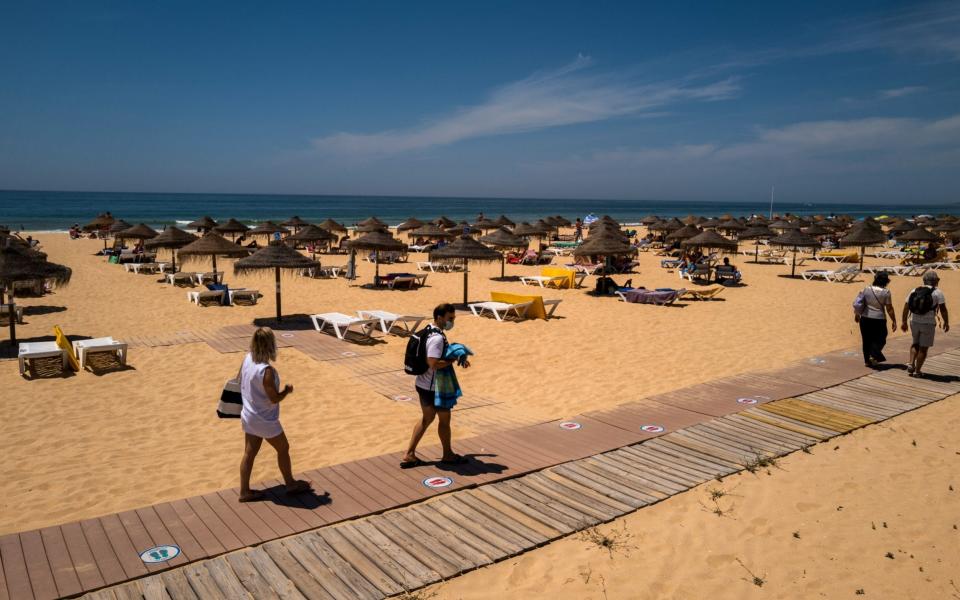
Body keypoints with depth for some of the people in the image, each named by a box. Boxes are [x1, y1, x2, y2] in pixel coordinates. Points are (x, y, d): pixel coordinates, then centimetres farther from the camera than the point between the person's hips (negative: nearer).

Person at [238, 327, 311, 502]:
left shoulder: (247, 359, -8)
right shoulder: (267, 371, -31)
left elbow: (239, 379, 8)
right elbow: (274, 398, -25)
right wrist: (287, 390, -7)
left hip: (248, 417, 7)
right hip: (265, 421, -7)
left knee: (249, 453, 16)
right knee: (283, 449, 14)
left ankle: (244, 491, 25)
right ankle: (290, 484, 29)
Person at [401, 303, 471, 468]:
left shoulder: (429, 331, 8)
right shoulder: (437, 338, -24)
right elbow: (434, 364, -31)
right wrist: (454, 359, -19)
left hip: (423, 384, 10)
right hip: (434, 387, -10)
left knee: (427, 418, 20)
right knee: (444, 419, 10)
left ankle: (409, 455, 22)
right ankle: (448, 455, 28)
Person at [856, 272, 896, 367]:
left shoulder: (866, 289, 1)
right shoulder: (885, 292, -9)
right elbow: (889, 308, -8)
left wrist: (857, 315, 21)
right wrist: (894, 321, -1)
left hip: (865, 318, 4)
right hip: (878, 319, -3)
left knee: (866, 340, 12)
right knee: (880, 340, 12)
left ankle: (867, 360, 17)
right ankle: (875, 355, -8)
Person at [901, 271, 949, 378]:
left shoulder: (914, 291, 6)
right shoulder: (937, 292, -5)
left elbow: (906, 308, 5)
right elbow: (943, 309, -11)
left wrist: (904, 322, 12)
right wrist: (946, 323, 1)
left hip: (914, 322, 4)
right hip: (928, 323, -4)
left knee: (916, 344, 23)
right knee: (923, 348, 6)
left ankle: (911, 364, 9)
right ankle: (917, 371, 8)